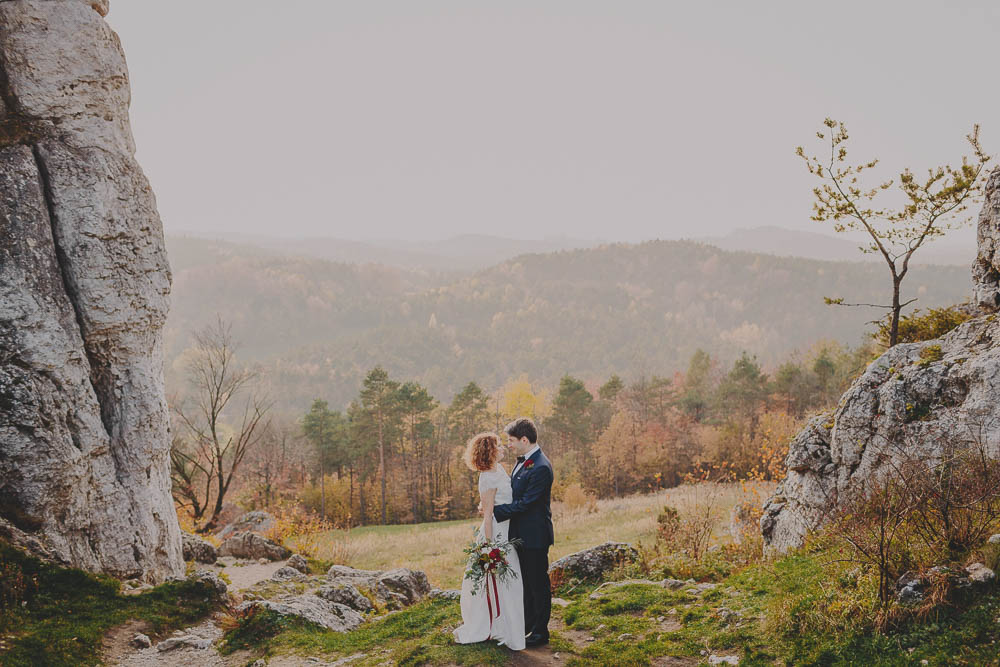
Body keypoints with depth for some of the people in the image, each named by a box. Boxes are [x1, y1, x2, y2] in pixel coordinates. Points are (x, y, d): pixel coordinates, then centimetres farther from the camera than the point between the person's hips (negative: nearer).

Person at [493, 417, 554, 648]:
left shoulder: (540, 468, -24)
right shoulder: (523, 462, 8)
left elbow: (525, 503, -24)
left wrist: (495, 510, -17)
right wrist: (494, 505, 2)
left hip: (534, 536, -10)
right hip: (522, 534, 10)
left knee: (538, 584, 4)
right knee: (526, 582, 21)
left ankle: (540, 632, 16)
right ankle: (527, 625, 34)